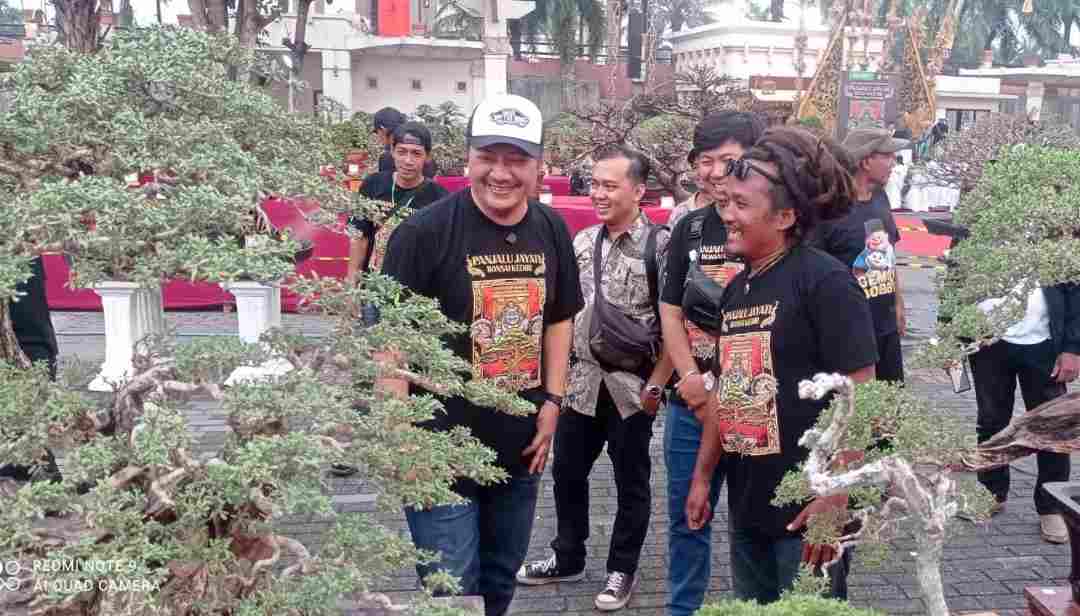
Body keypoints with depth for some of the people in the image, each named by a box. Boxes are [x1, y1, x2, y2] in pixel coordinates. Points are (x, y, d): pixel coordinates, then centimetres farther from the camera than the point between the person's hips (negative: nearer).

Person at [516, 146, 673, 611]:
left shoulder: (660, 244, -12)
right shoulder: (582, 242, 6)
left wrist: (656, 384, -15)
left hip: (632, 385, -5)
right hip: (582, 381, 6)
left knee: (630, 481, 10)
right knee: (567, 471, 16)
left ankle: (622, 569, 27)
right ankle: (568, 558, 35)